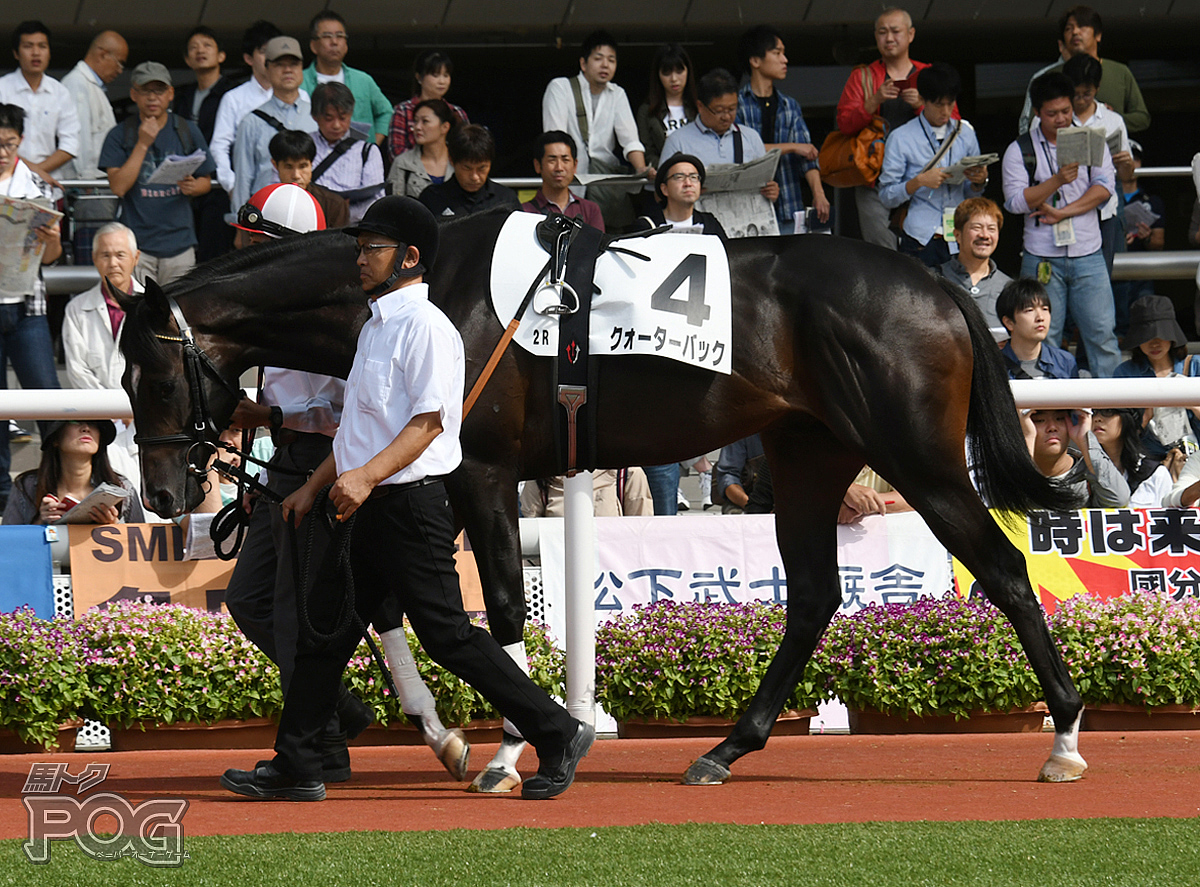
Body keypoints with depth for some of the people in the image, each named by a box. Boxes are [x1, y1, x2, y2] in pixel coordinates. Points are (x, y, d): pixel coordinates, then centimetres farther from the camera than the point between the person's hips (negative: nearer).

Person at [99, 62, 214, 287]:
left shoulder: (188, 132, 10)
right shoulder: (120, 135, 4)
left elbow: (206, 182, 18)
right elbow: (118, 186, -7)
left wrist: (193, 187, -6)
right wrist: (143, 144, -11)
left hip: (179, 243, 2)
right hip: (137, 242, -2)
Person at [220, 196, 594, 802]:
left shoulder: (425, 325, -12)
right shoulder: (376, 325, 18)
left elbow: (429, 421, -20)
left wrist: (368, 476, -29)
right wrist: (314, 485, 23)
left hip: (410, 503, -10)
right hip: (366, 507, 10)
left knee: (447, 636, -8)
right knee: (324, 630, 8)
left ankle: (557, 735, -1)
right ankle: (296, 768, 12)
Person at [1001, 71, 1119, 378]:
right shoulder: (1019, 151, 3)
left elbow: (1105, 187, -3)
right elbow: (1016, 200, -7)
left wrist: (1062, 212, -12)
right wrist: (1057, 181, -20)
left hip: (1088, 255, 1)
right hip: (1042, 258, -1)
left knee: (1102, 333, -1)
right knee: (1043, 339, 1)